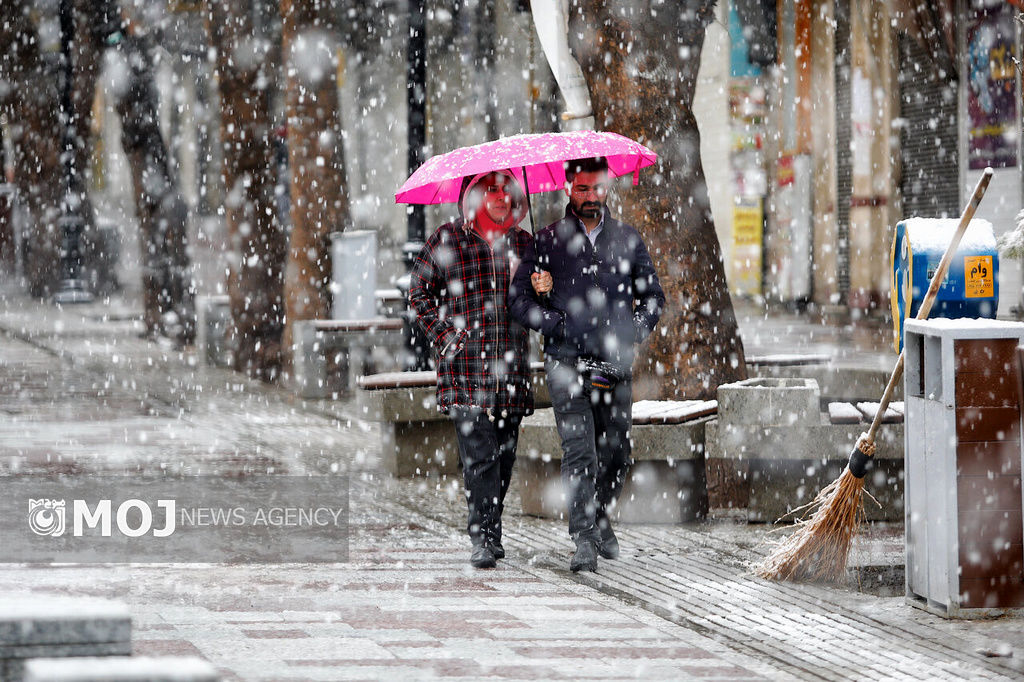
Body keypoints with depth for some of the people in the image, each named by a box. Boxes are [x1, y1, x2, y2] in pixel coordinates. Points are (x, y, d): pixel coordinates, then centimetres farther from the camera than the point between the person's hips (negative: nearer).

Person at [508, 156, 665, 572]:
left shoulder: (627, 240, 12)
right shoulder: (549, 241, 5)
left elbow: (653, 297, 19)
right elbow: (519, 300, 3)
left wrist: (634, 333, 2)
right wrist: (561, 326, -8)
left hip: (616, 365, 3)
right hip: (567, 361, -3)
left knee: (616, 452, 5)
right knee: (579, 448, -15)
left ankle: (600, 518, 30)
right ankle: (584, 540, -18)